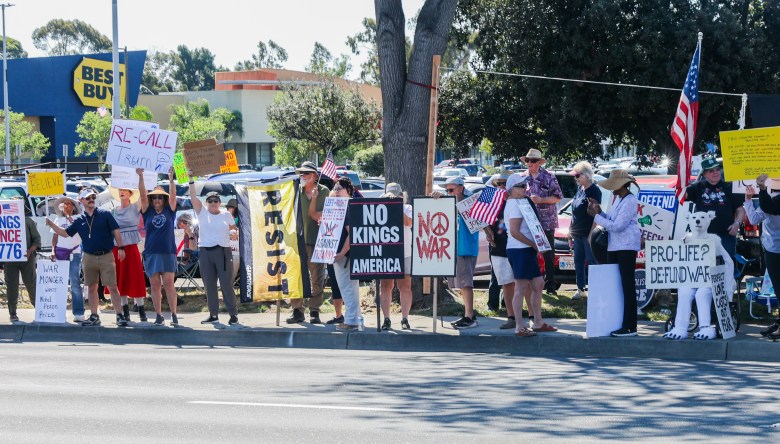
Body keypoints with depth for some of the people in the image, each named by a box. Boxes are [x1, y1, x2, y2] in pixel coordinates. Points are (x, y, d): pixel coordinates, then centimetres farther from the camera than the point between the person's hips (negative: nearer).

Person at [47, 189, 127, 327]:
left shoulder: (105, 214, 1)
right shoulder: (79, 220, 10)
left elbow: (116, 231, 1)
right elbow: (65, 233, 14)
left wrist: (120, 248, -7)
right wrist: (51, 224, 4)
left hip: (106, 256, -4)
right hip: (88, 257, 4)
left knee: (112, 287, -7)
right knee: (91, 288, 9)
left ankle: (120, 316, -6)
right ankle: (94, 316, 18)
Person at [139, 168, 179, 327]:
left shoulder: (169, 211, 7)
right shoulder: (148, 212, 9)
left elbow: (173, 195, -6)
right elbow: (143, 195, -2)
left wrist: (170, 179, -20)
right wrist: (141, 177, -14)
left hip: (168, 253, -2)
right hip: (151, 253, 2)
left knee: (168, 284, -7)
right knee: (155, 285, 2)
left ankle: (174, 315, -2)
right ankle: (159, 317, 6)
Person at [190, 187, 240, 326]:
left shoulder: (226, 215, 8)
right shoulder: (202, 212, 6)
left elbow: (234, 229, 18)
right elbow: (193, 196, -2)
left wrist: (233, 232, -5)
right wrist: (191, 180, -10)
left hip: (223, 252, -1)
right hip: (205, 252, 1)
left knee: (227, 284, -4)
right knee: (209, 285, 5)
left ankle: (233, 315, 1)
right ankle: (213, 315, 12)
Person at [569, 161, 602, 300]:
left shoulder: (594, 191, -12)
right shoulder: (580, 189, 12)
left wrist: (592, 234, -21)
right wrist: (570, 228, 18)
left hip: (587, 233, -8)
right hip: (577, 233, 8)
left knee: (591, 261, -5)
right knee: (578, 261, 11)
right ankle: (580, 289, 19)